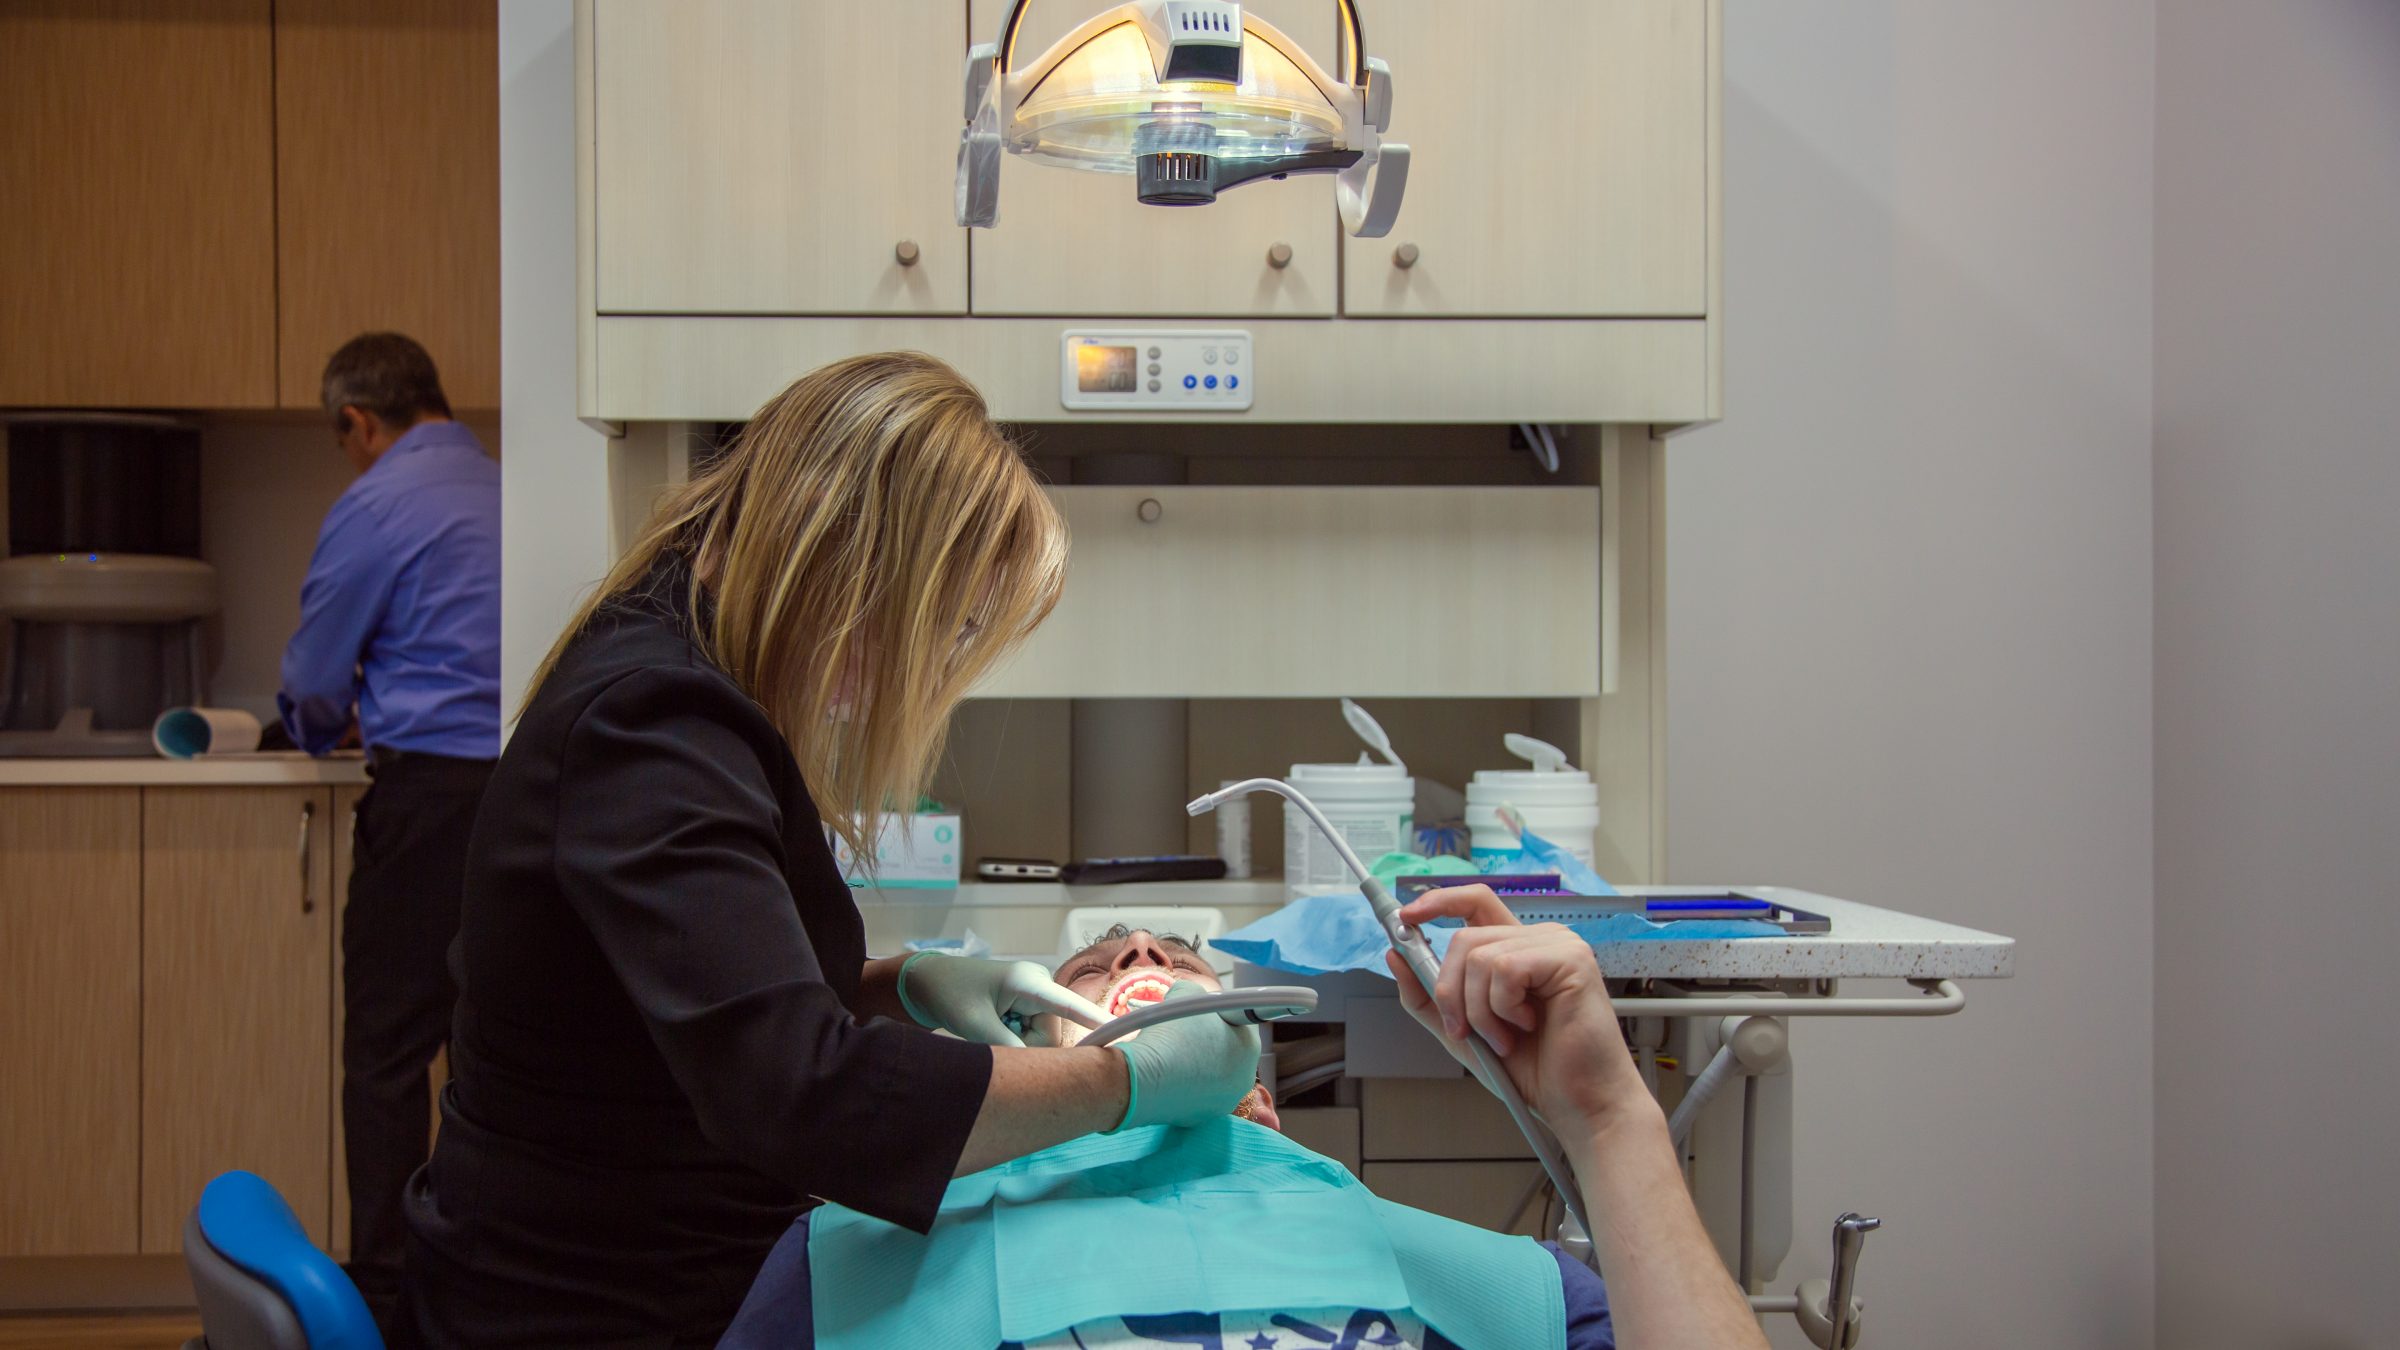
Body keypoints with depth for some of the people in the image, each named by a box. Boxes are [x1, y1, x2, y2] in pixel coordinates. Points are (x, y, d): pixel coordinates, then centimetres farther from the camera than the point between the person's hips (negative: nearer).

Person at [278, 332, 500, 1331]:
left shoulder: (374, 508, -5)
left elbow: (312, 687, 2)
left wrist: (320, 734, 24)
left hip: (431, 792, -6)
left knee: (389, 1049, 3)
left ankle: (383, 1291, 7)